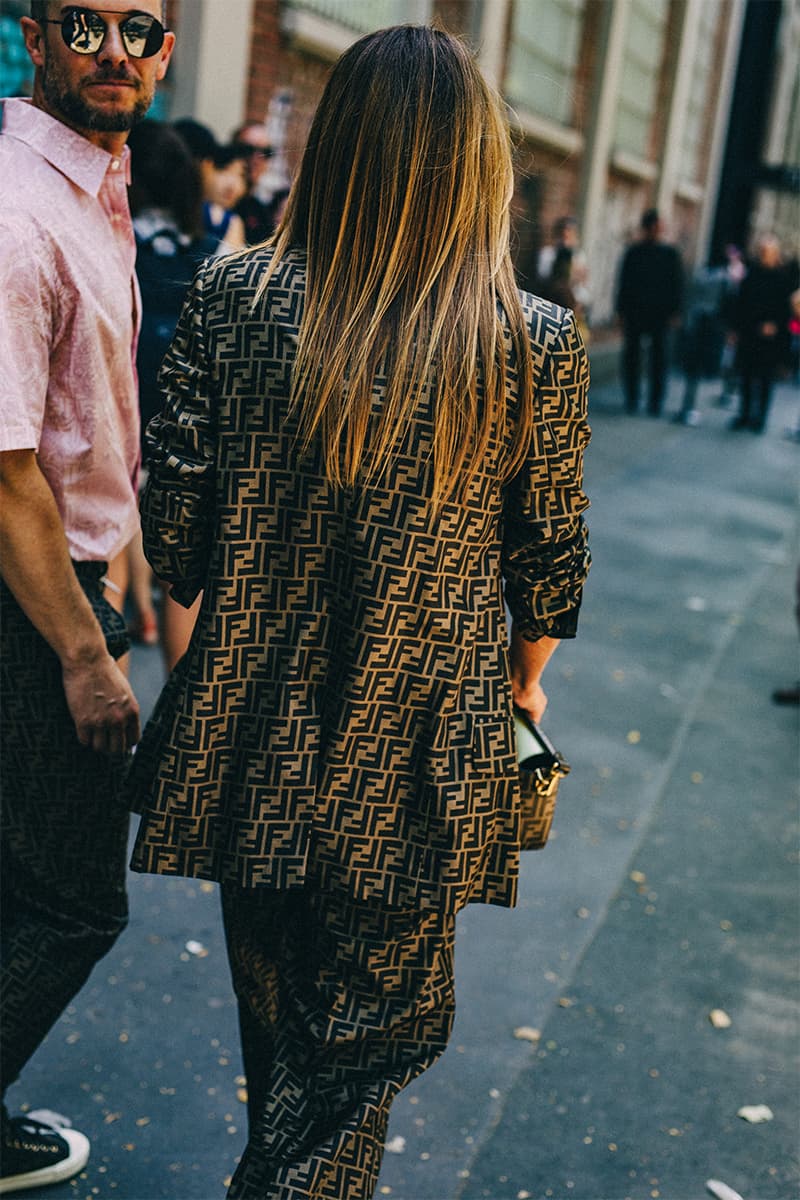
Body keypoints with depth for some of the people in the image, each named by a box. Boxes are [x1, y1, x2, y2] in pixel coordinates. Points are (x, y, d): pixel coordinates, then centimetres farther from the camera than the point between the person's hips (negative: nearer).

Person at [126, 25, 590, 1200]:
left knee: (275, 1007, 25)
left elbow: (171, 530, -7)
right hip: (413, 761, -2)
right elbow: (550, 559, -4)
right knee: (379, 1021, 18)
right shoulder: (540, 345, -13)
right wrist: (526, 672, 16)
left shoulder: (231, 298, -10)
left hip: (250, 742, 3)